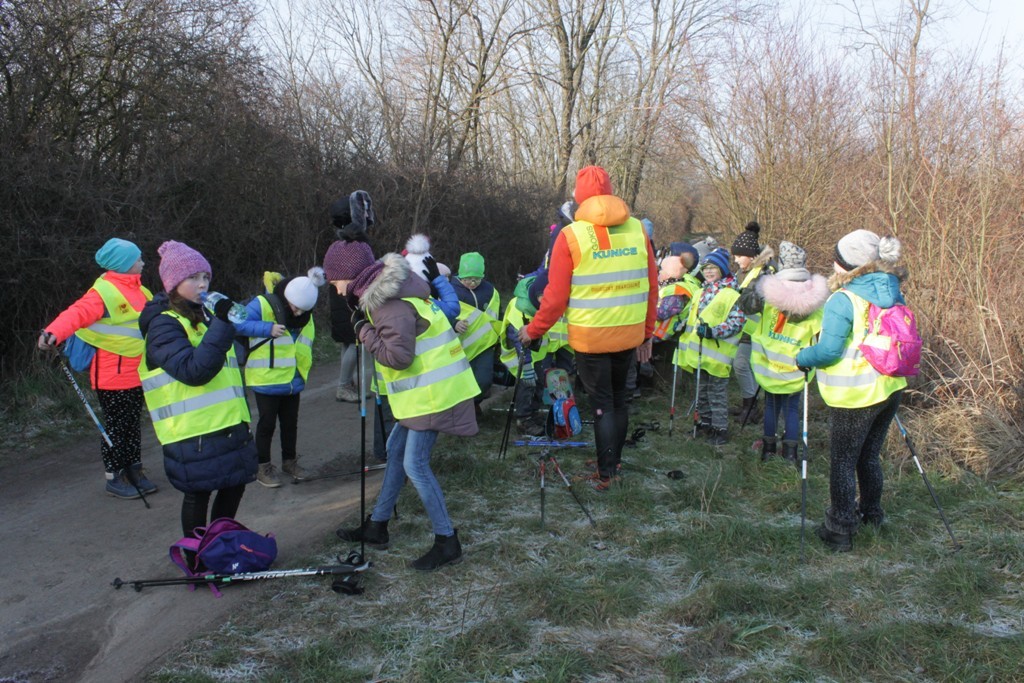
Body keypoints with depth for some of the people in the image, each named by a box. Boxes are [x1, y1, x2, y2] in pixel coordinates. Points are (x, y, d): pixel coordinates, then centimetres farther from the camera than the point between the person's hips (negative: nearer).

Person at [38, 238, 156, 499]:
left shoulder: (136, 289, 10)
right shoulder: (103, 292, -17)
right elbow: (77, 313, -31)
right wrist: (53, 333, -49)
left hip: (136, 373, 8)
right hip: (113, 375, -8)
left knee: (132, 423, 16)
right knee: (115, 426, 2)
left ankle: (134, 471, 27)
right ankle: (113, 478, 14)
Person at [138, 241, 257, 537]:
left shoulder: (203, 315, 15)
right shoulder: (164, 325, -13)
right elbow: (194, 371, -27)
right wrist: (221, 325, -28)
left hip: (227, 423, 9)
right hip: (193, 431, -9)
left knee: (234, 485, 16)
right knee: (198, 494, 2)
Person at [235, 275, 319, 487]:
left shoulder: (306, 318, 6)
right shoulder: (262, 305, -15)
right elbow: (238, 324, -23)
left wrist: (302, 370, 8)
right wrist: (268, 329, -29)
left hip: (293, 382, 6)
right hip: (267, 380, -6)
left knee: (290, 423, 16)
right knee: (267, 423, 3)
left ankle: (289, 460, 32)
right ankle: (263, 467, 16)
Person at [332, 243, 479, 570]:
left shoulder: (392, 304, -21)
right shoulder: (385, 291, 9)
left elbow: (399, 356, -25)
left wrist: (365, 331, -13)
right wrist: (367, 327, 4)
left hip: (433, 392, -11)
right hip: (425, 390, 11)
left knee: (415, 464, -8)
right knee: (396, 449, 18)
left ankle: (447, 542, 1)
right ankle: (376, 526, 31)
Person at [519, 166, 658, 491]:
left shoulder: (572, 235, -10)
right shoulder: (638, 230, 1)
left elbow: (556, 296, -10)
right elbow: (652, 287, 5)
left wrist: (533, 331, 5)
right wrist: (647, 333, 16)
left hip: (590, 338, -4)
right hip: (630, 335, 4)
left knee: (602, 403, 7)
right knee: (618, 397, 20)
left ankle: (606, 473, 12)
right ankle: (614, 461, 32)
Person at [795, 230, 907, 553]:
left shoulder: (843, 300, -20)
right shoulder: (892, 295, 2)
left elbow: (829, 351, -22)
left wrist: (802, 358, -5)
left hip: (855, 396, -7)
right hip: (890, 389, 7)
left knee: (842, 463, 7)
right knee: (868, 456, 24)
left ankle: (840, 531, 13)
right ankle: (871, 512, 40)